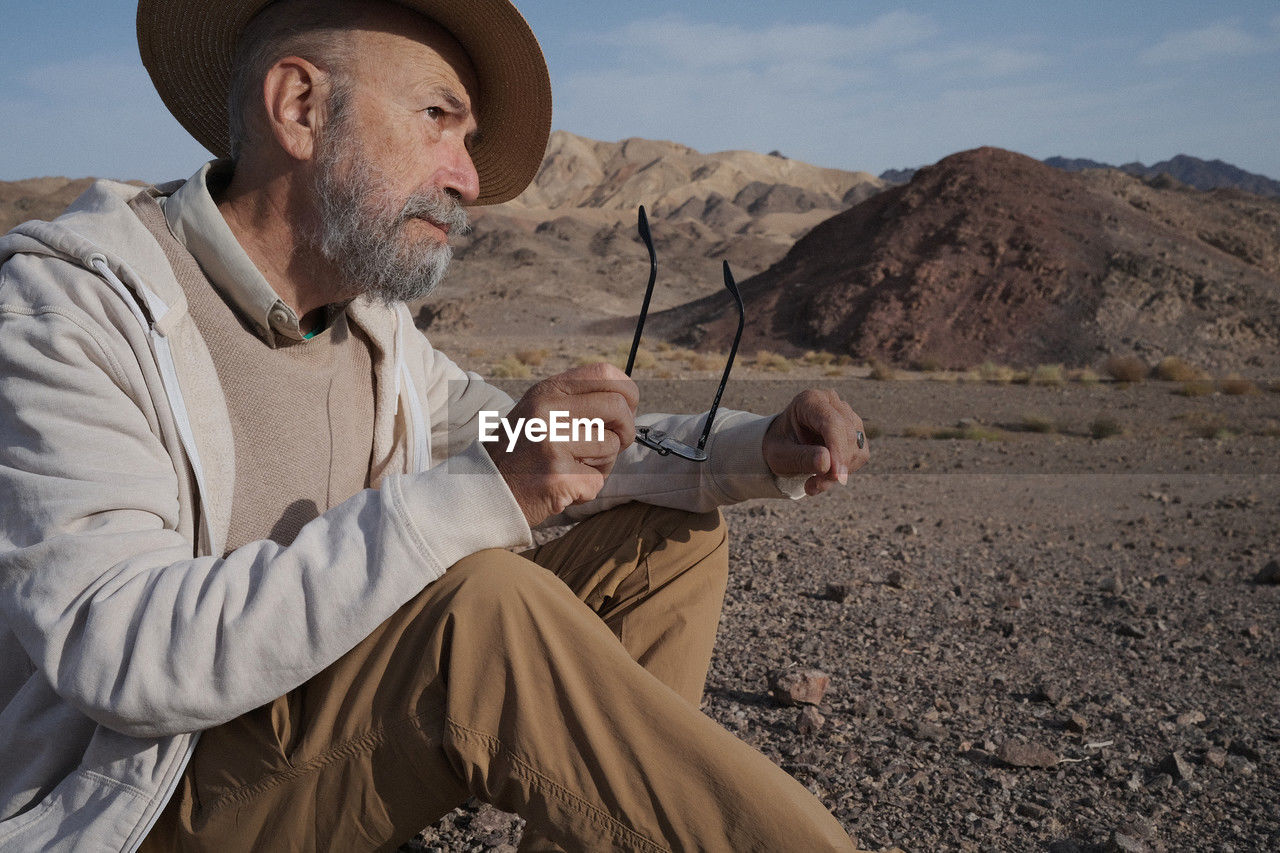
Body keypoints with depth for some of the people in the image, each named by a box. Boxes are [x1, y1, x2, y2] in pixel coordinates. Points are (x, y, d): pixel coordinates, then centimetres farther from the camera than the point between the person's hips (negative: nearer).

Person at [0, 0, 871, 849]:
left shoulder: (373, 328, 4)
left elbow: (544, 458, 13)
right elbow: (115, 650, -29)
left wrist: (758, 451, -3)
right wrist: (475, 494, -36)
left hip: (327, 738, 7)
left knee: (669, 540, 0)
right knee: (490, 605, -34)